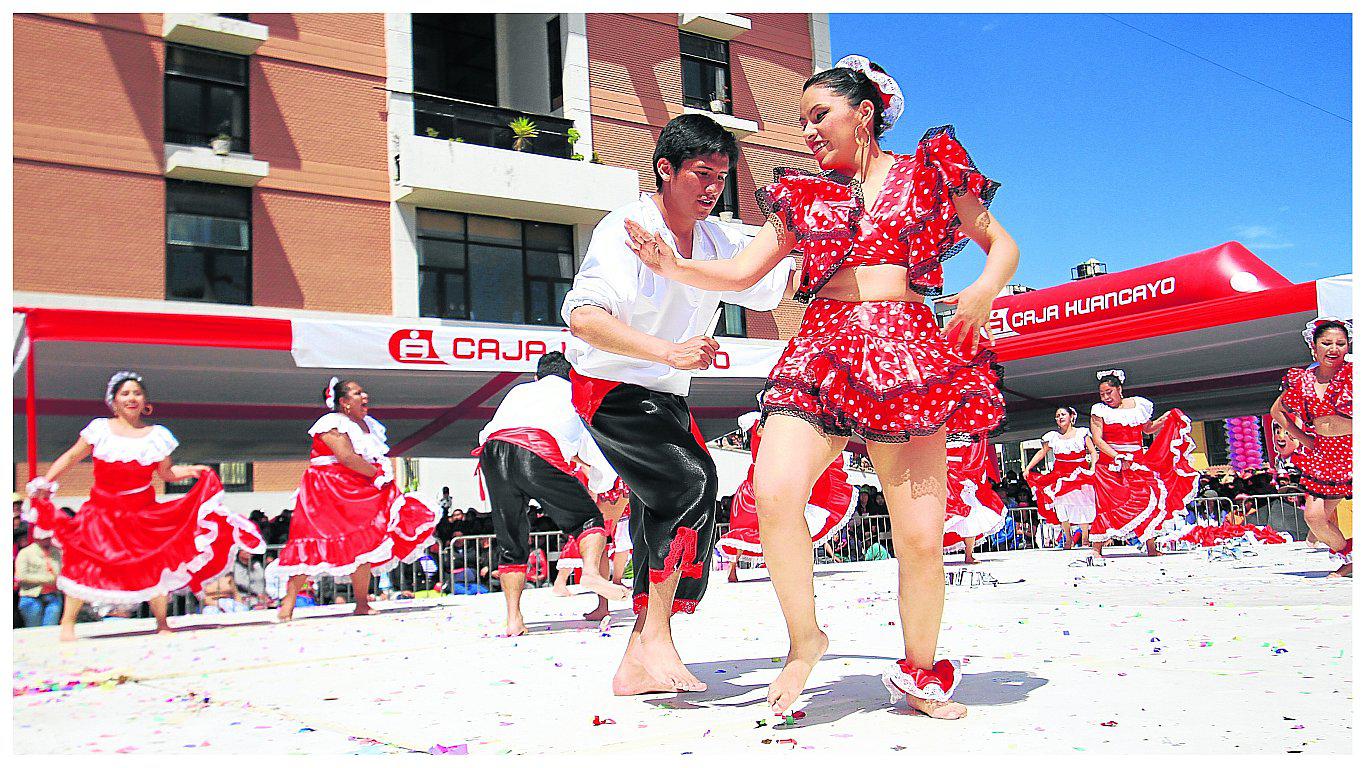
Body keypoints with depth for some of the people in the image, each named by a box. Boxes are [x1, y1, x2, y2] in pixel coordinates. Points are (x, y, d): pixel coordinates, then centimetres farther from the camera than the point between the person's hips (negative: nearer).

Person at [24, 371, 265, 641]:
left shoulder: (157, 435, 4)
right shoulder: (100, 429, -1)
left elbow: (166, 473, 12)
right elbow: (70, 458, 6)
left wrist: (192, 471, -4)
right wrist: (46, 481, -5)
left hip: (143, 513, 1)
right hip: (103, 512, -1)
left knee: (153, 564, -5)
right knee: (84, 563, -8)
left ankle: (162, 623, 8)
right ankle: (68, 623, 8)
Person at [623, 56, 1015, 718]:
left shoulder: (930, 173, 14)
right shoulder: (802, 194, 19)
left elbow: (1004, 245, 17)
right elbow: (741, 272, 15)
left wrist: (984, 290, -5)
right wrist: (672, 266, -1)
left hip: (908, 353, -1)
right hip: (821, 348, 2)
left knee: (920, 537, -6)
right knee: (773, 493, -23)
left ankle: (920, 675, 19)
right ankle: (804, 638, 1)